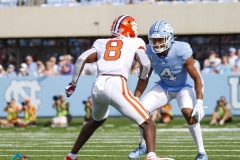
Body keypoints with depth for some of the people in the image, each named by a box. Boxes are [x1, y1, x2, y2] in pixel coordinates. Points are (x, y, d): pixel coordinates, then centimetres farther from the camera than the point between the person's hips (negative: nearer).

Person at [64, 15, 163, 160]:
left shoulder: (102, 44, 25)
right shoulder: (135, 43, 16)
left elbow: (82, 59, 11)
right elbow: (145, 64, 1)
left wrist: (73, 83, 17)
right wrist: (142, 78, 23)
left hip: (98, 87, 5)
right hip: (117, 87, -5)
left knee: (97, 120, 35)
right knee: (148, 124, 1)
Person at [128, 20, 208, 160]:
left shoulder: (181, 51, -32)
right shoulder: (149, 52, -20)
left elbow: (196, 77, -25)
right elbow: (144, 79, -4)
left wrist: (199, 103, -32)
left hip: (184, 86, -4)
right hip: (164, 86, 4)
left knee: (188, 113, -31)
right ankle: (143, 146, 19)